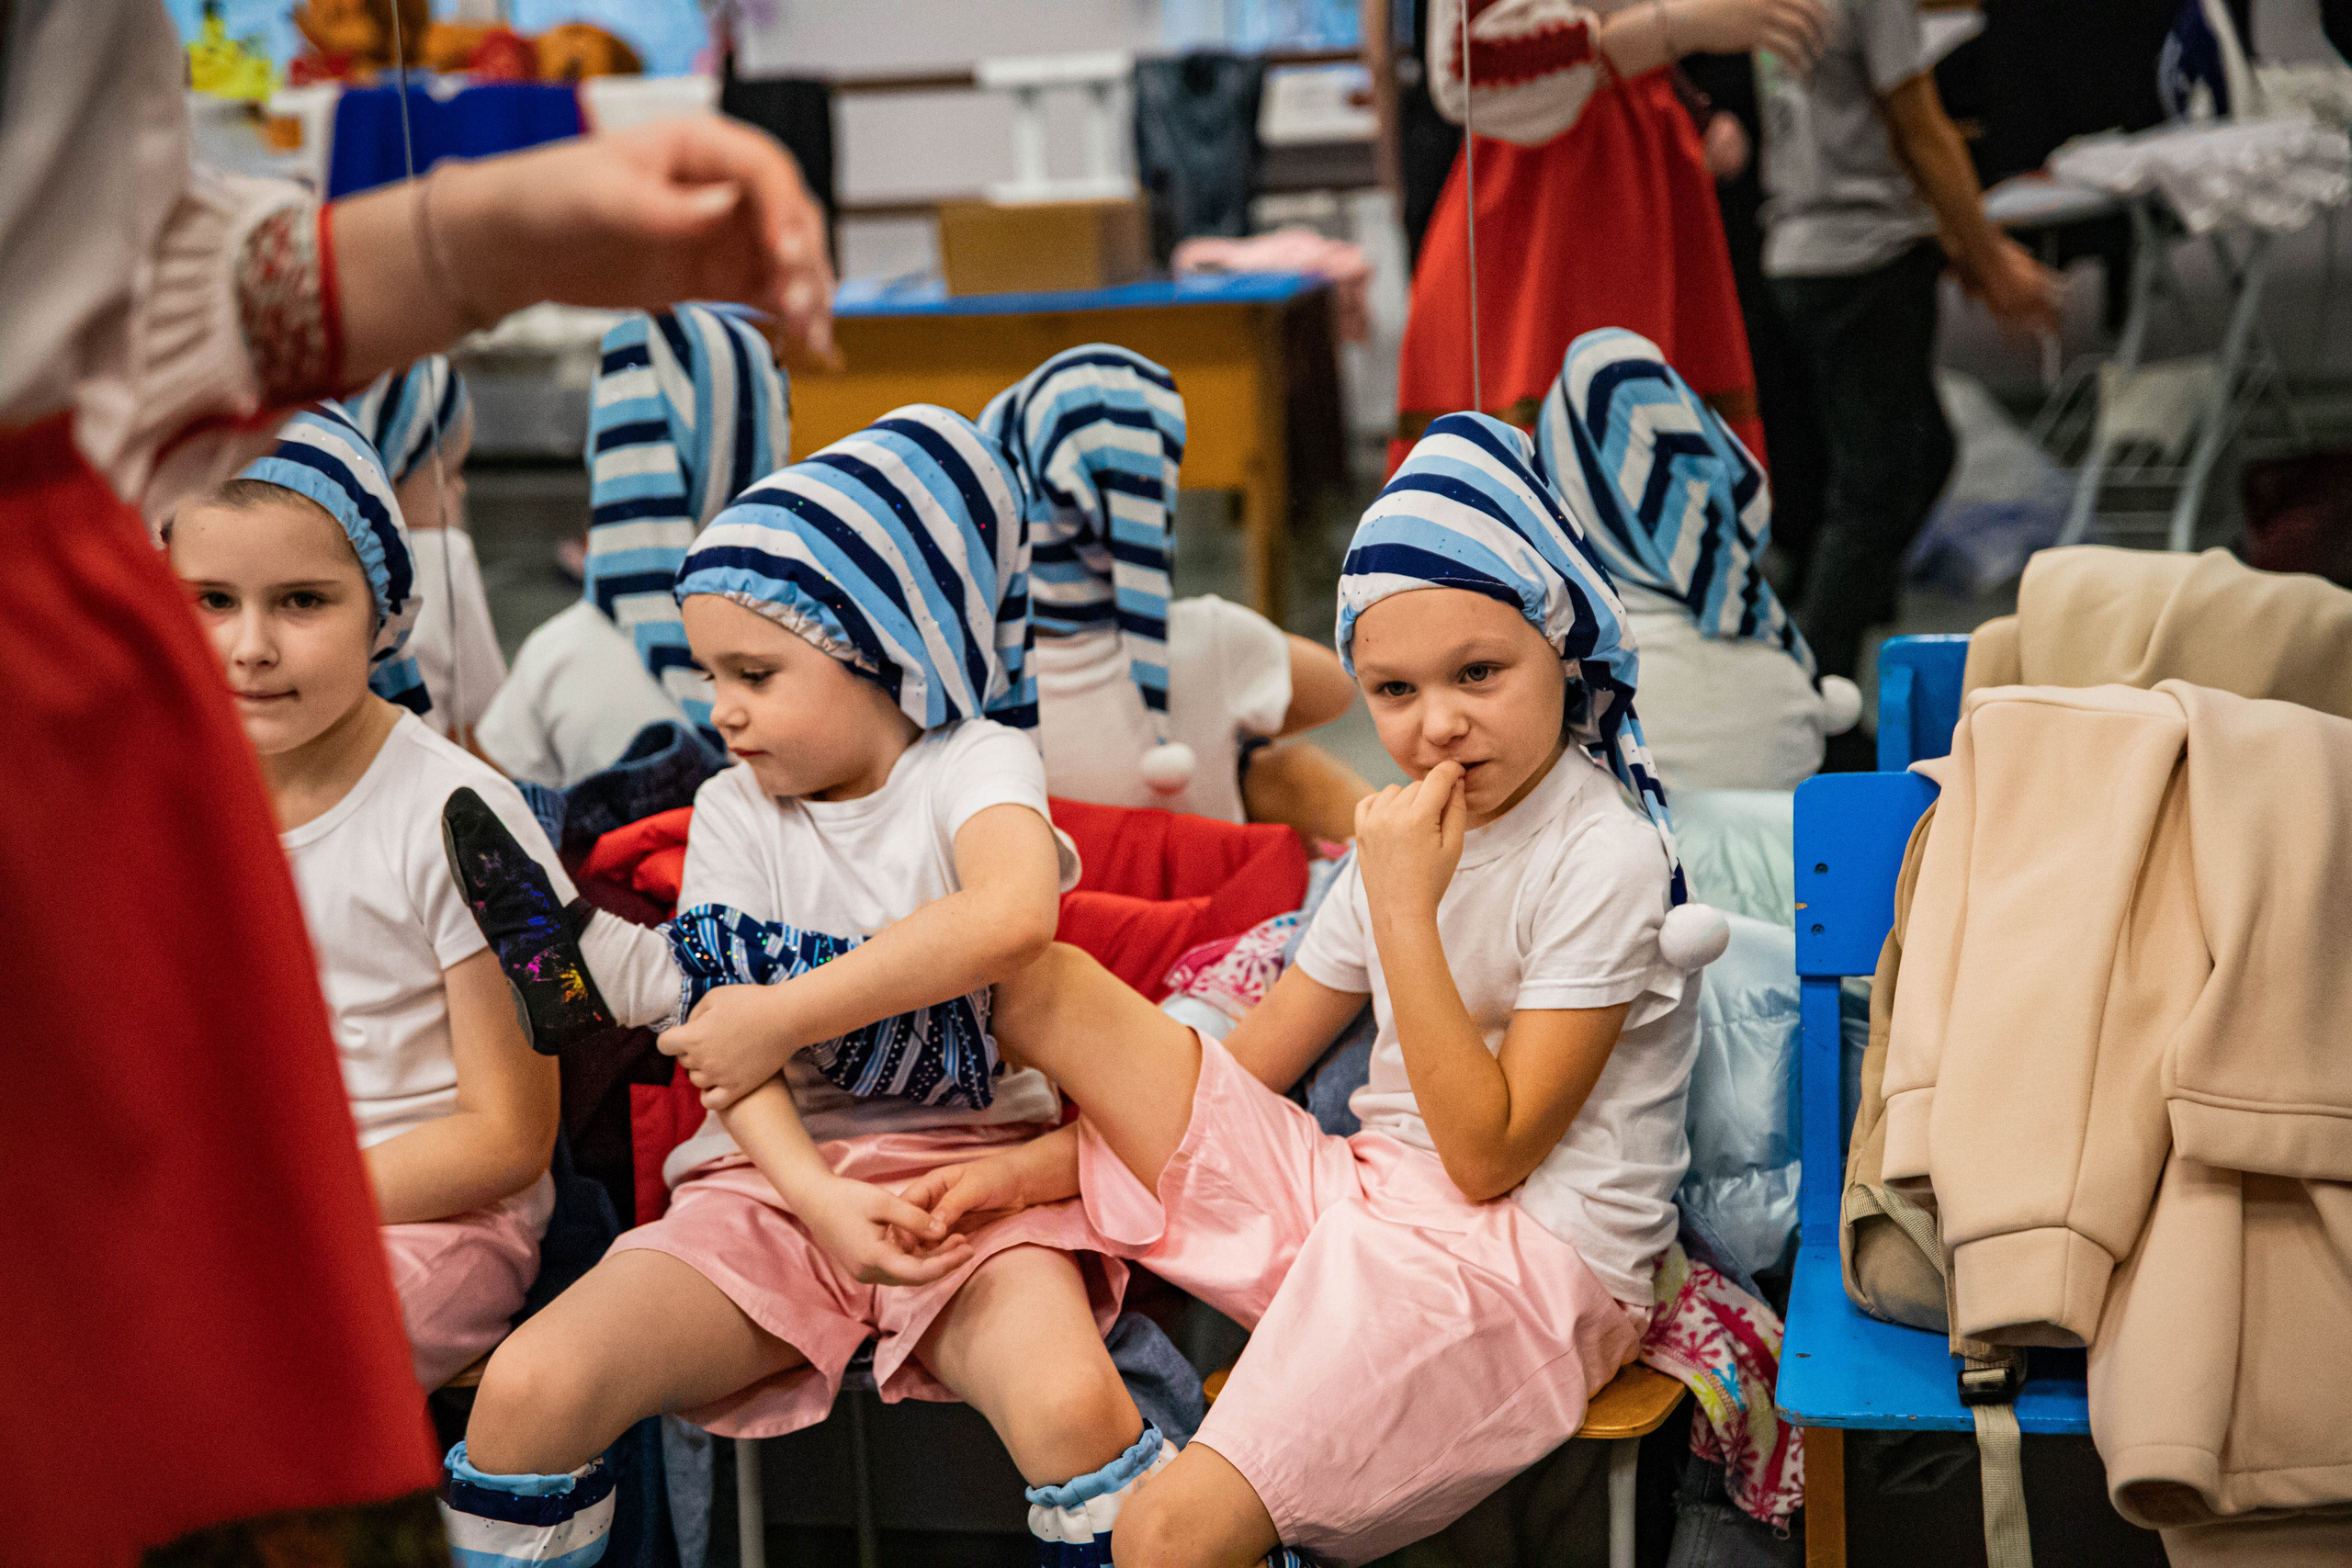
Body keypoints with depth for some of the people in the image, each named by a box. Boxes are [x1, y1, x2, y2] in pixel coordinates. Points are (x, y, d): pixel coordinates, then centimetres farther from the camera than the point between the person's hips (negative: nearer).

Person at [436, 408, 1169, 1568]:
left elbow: (1012, 916, -26)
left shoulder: (975, 762, -2)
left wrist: (776, 1016, -20)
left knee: (1070, 1404, -34)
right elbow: (722, 1040, -2)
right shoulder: (736, 811, 9)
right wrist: (819, 1199, -22)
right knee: (528, 1386, -19)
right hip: (780, 1176, 3)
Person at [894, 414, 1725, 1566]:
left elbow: (1488, 1155, -17)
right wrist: (1039, 1164, 1)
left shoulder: (1605, 856, -12)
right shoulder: (1413, 831, 11)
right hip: (1353, 1200, 8)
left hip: (1521, 1254, -8)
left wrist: (1403, 909, -19)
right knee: (1045, 984, 3)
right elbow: (1240, 1069, 13)